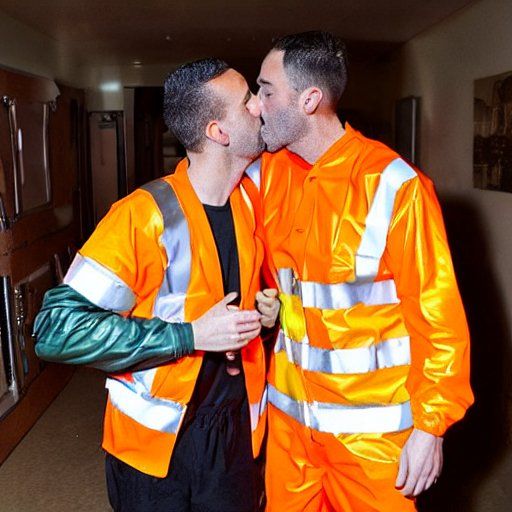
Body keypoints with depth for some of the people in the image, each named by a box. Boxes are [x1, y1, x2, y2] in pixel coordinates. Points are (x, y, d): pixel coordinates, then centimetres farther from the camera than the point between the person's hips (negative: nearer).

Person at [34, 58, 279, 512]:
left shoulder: (252, 201, 0)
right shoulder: (145, 215, -21)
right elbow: (57, 331, -25)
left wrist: (264, 307, -4)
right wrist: (191, 336, -27)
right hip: (154, 443, -5)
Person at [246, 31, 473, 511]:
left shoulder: (393, 185, -18)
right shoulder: (266, 174, -2)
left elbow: (437, 316, -14)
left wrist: (431, 424, -11)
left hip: (370, 426, -5)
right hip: (289, 409, 5)